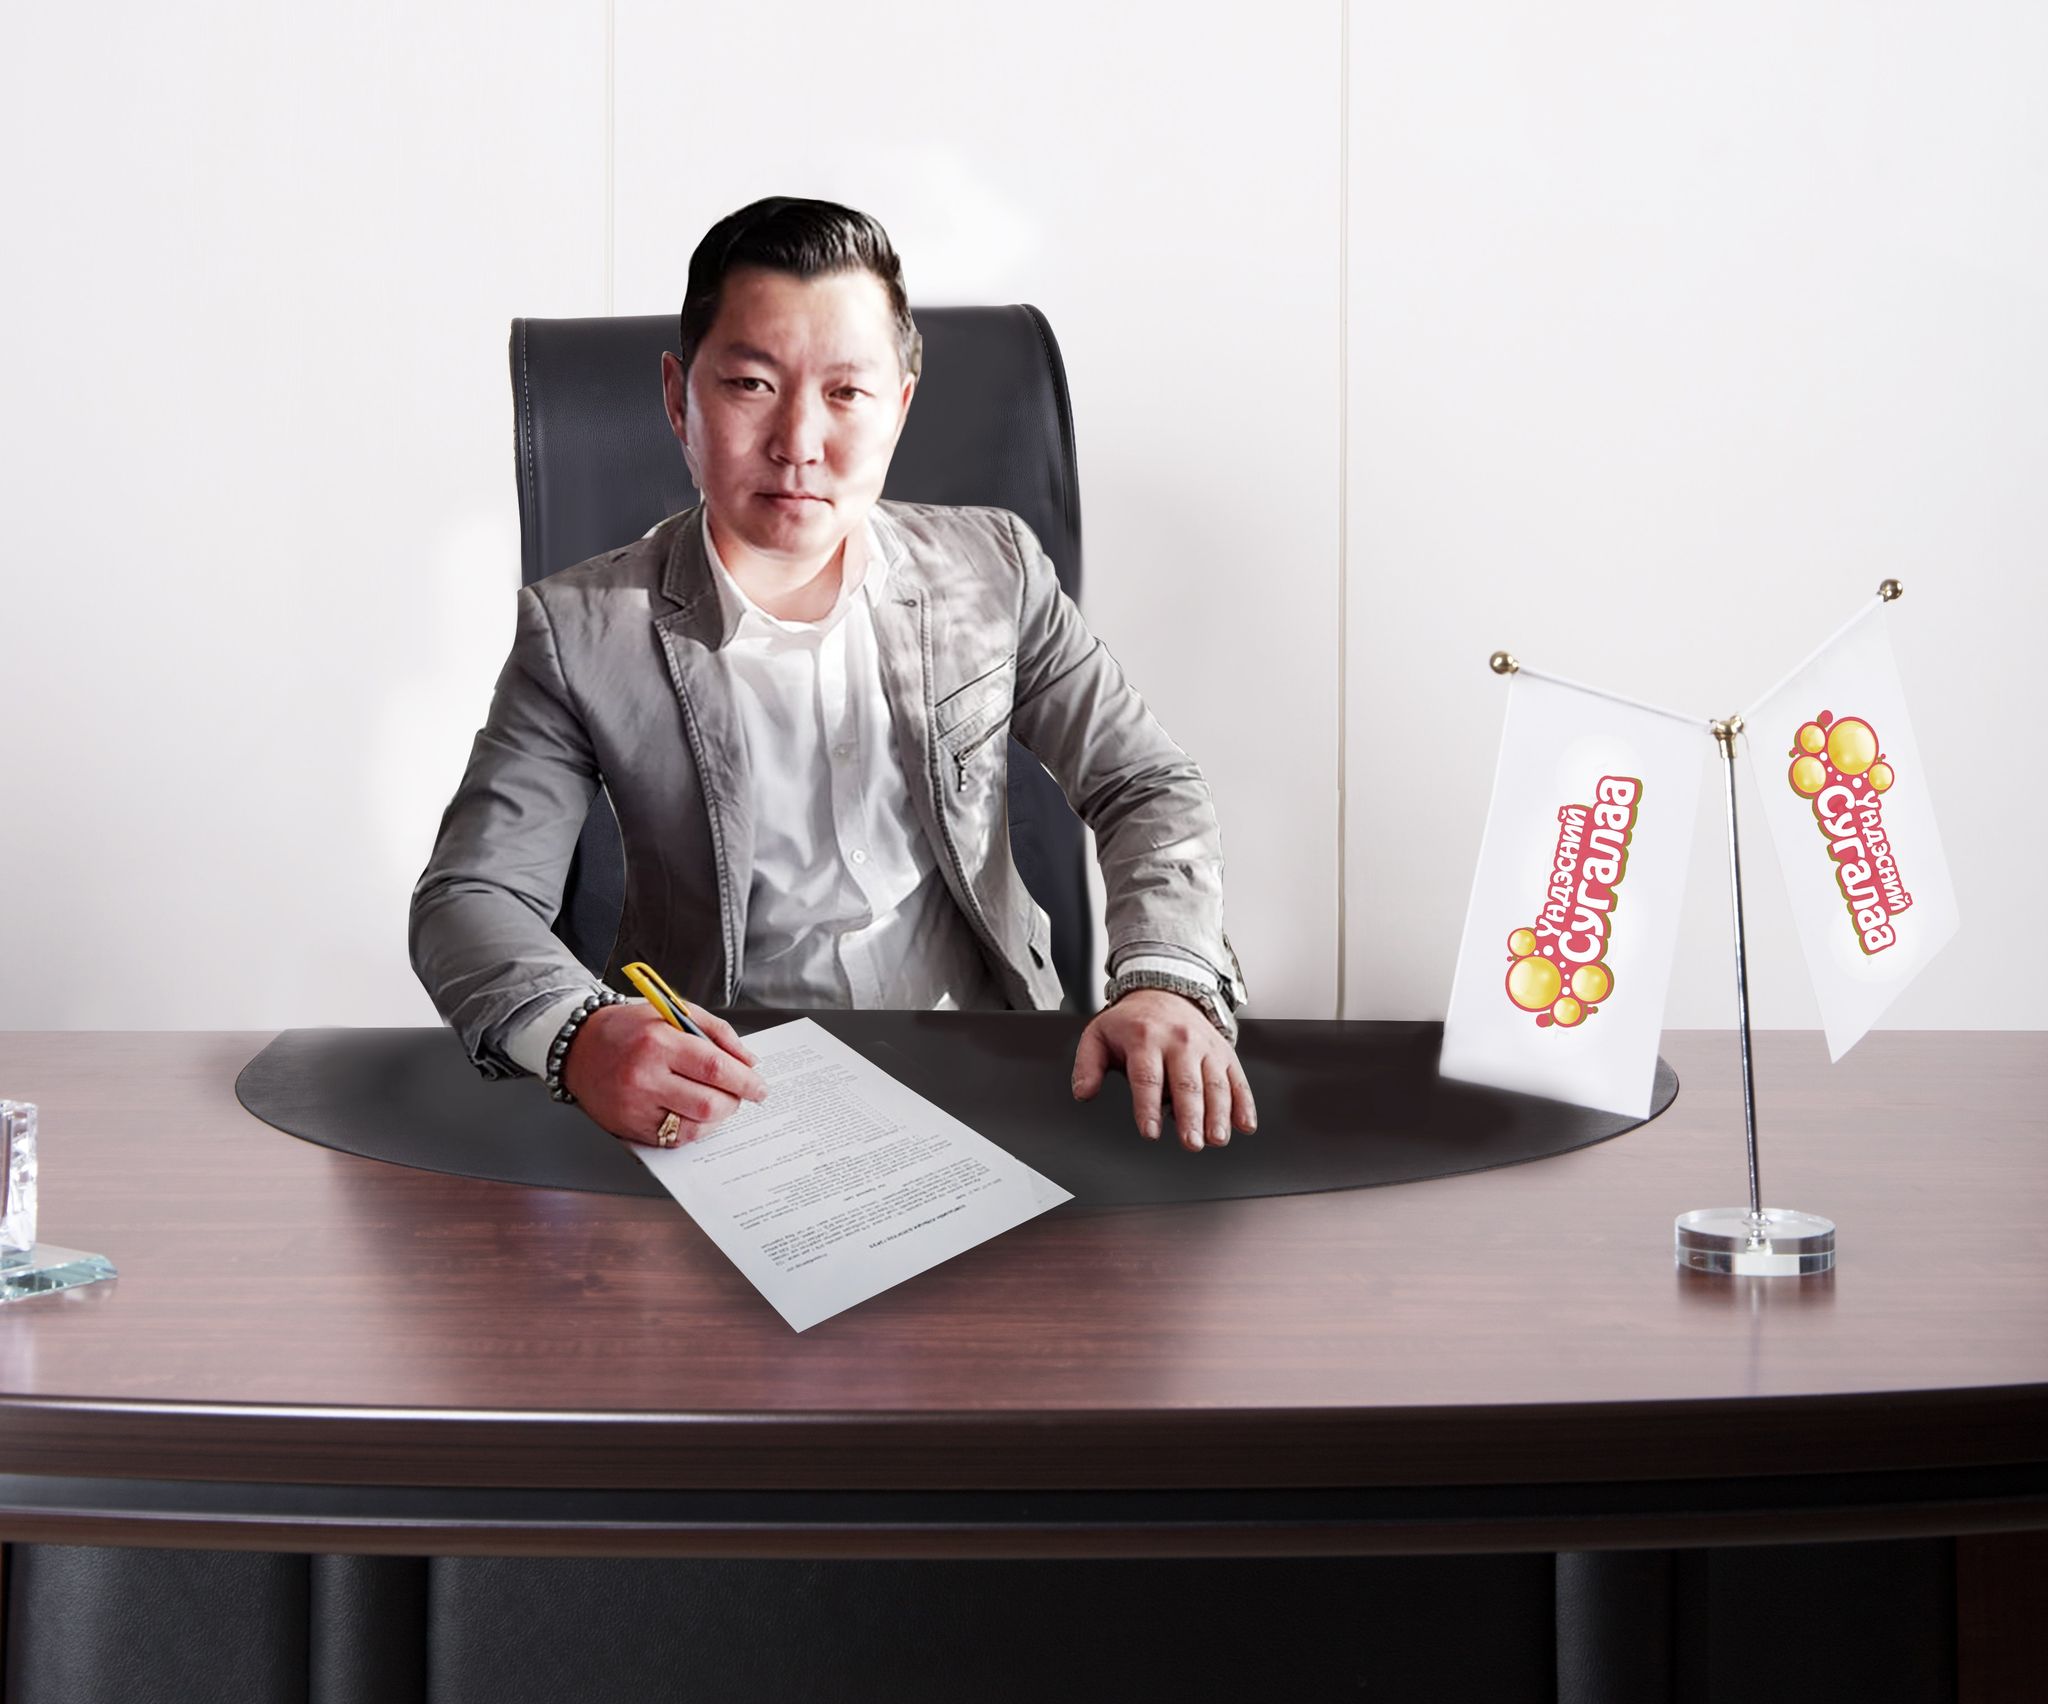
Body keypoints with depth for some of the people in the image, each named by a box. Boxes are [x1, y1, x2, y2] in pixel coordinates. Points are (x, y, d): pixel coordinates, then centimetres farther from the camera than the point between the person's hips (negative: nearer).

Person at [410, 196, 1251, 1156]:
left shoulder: (994, 571, 1)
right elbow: (470, 897, -10)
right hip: (718, 1100, 1)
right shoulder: (582, 633, -7)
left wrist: (1167, 981, -19)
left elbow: (1146, 789, 3)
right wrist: (577, 1035, -33)